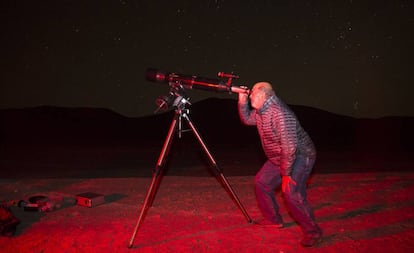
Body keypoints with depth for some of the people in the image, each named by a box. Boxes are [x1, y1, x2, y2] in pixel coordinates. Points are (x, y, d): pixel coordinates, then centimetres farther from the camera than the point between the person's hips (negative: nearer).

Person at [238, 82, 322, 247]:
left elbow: (290, 146, -31)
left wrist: (286, 173, -24)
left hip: (300, 156, -10)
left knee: (291, 192, -23)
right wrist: (242, 100, 2)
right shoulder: (260, 111, 0)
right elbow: (247, 119, 19)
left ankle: (312, 232, -5)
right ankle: (273, 220, 25)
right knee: (261, 182, 9)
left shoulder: (280, 114, -29)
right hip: (278, 157, 10)